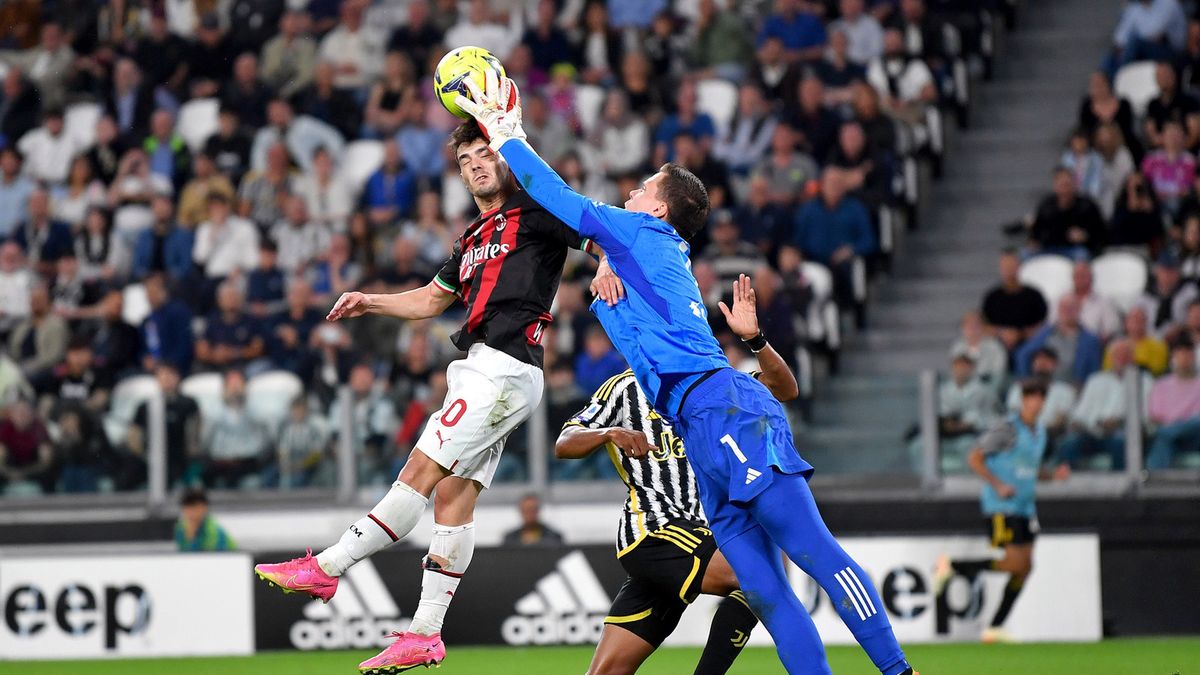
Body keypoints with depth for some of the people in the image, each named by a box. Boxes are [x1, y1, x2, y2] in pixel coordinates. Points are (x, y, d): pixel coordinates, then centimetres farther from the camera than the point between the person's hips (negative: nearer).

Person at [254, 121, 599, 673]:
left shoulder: (534, 213, 0)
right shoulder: (474, 239, 25)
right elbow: (432, 299, 35)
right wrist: (369, 303, 22)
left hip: (505, 370, -9)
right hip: (478, 370, 9)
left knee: (420, 473, -10)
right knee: (453, 494, 5)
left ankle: (326, 567, -9)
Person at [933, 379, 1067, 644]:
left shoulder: (1040, 431, 14)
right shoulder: (1007, 428, -11)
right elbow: (975, 459, -11)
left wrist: (1054, 474, 6)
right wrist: (998, 485, -20)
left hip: (1024, 508, 8)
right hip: (1001, 508, -8)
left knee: (1024, 567, 2)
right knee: (1016, 562, -16)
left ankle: (995, 628, 7)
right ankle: (951, 566, -2)